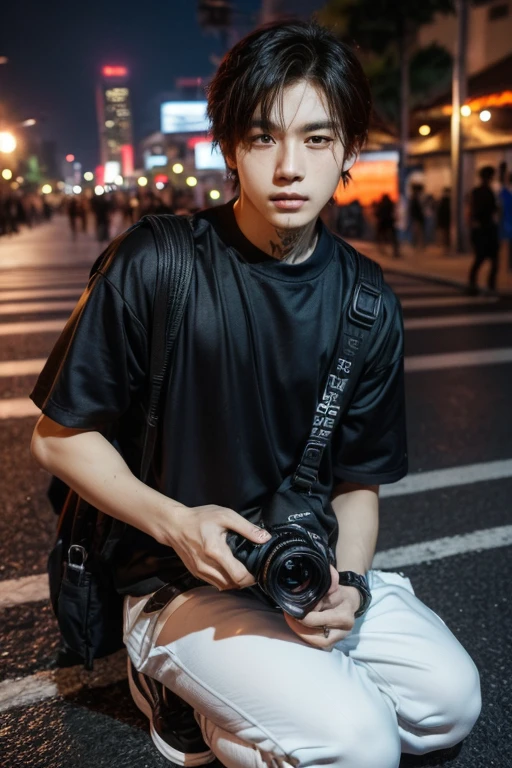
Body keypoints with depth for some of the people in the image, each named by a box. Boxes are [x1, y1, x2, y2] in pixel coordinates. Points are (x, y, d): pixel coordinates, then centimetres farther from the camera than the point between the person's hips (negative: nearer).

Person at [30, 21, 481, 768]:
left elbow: (358, 478, 3)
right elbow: (60, 436, -9)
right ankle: (179, 687, 6)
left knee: (451, 701, -4)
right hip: (178, 578, -5)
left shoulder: (367, 305, -4)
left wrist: (348, 582, -16)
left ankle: (224, 700, 9)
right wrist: (175, 523, -22)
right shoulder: (156, 265, -16)